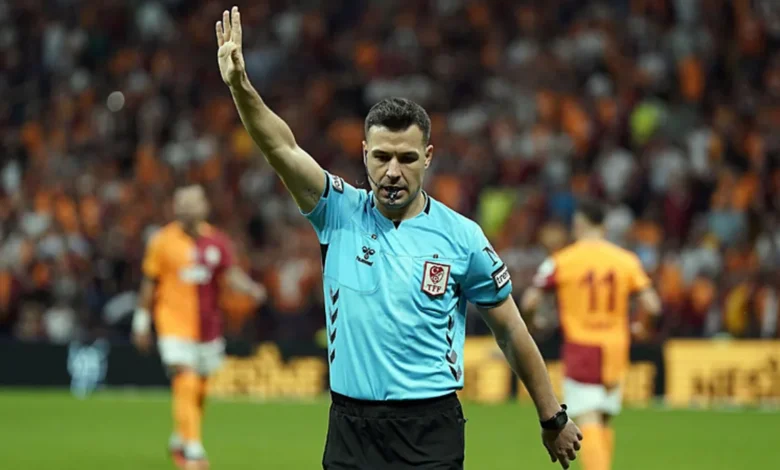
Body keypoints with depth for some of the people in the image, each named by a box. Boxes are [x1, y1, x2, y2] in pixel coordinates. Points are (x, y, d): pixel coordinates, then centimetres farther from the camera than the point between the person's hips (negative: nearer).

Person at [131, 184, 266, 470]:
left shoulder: (216, 241, 2)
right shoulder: (163, 241, -5)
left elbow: (231, 274, -4)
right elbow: (150, 282, 2)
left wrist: (251, 288, -25)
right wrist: (142, 320, 5)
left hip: (208, 326, 4)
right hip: (175, 325, -4)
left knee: (199, 392, 13)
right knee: (186, 385, -17)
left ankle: (179, 441, 34)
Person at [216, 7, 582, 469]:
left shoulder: (462, 237, -1)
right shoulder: (341, 213, 2)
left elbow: (511, 331, 7)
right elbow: (282, 147, -13)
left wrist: (553, 418, 11)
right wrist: (240, 85, -30)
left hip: (431, 431, -2)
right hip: (351, 427, 2)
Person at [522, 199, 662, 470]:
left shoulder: (560, 262, -7)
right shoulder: (626, 260, 1)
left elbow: (529, 303, -9)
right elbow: (652, 305, -4)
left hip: (580, 349, -4)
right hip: (615, 352, 4)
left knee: (587, 422, -9)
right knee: (603, 422, 18)